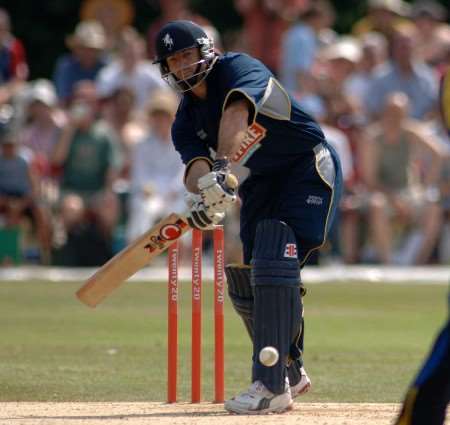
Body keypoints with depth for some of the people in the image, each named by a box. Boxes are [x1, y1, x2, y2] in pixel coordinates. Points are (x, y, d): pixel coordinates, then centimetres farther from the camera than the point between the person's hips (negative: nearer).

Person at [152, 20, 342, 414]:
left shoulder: (239, 69, -19)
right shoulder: (187, 119, 0)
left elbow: (236, 114, -39)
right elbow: (196, 162, -18)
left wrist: (219, 168, -54)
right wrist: (201, 197, -42)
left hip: (309, 169, -9)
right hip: (263, 182, 9)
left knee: (274, 262, -24)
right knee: (242, 277, 9)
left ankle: (272, 387, -29)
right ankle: (291, 373, 29)